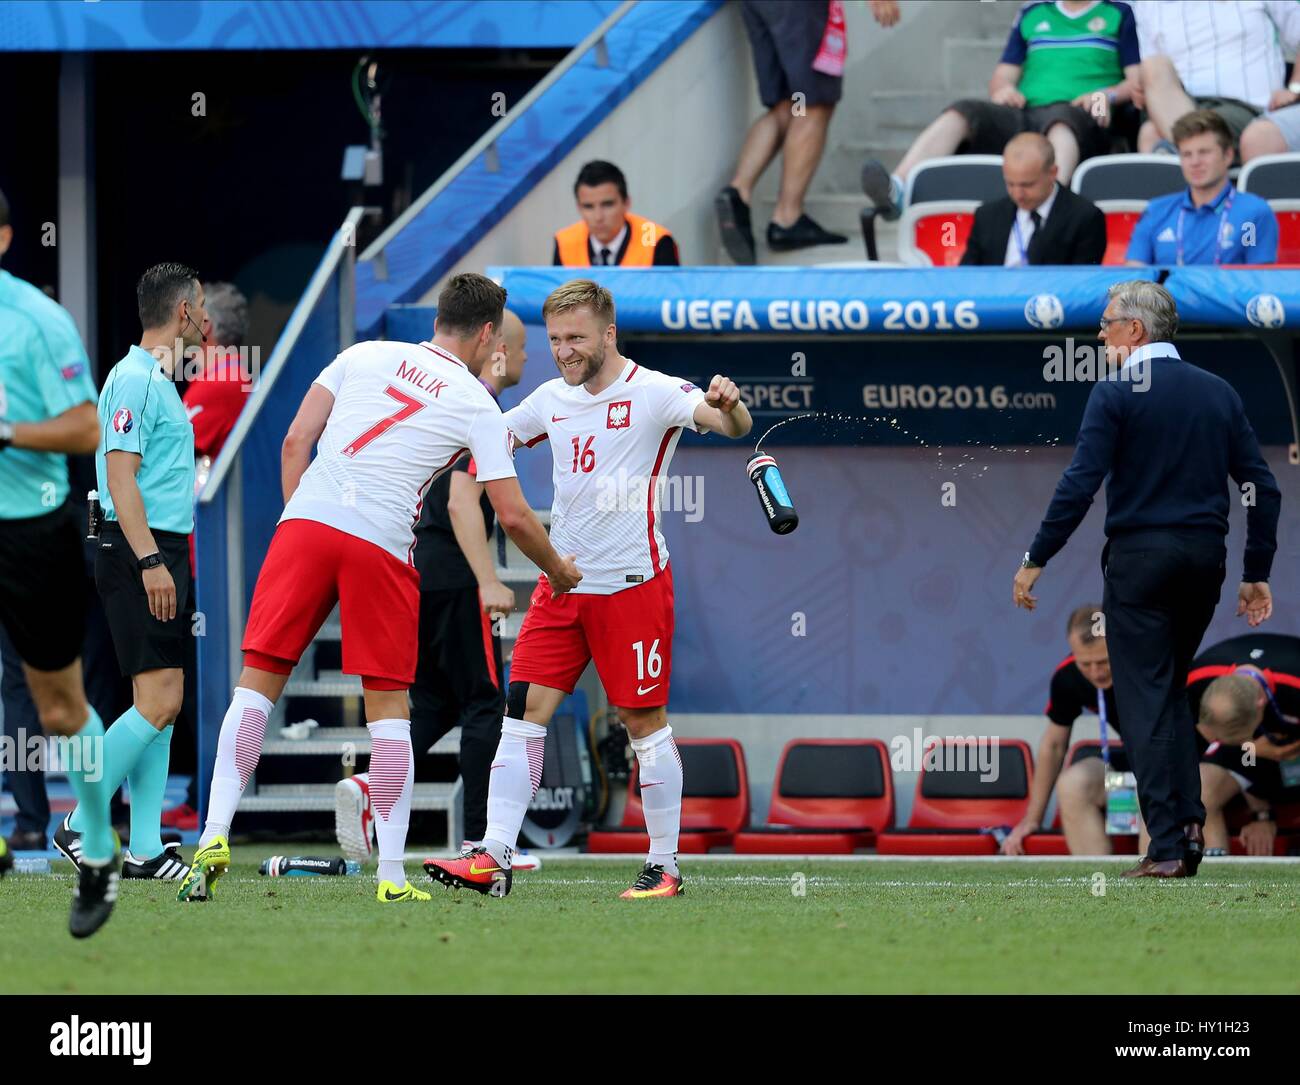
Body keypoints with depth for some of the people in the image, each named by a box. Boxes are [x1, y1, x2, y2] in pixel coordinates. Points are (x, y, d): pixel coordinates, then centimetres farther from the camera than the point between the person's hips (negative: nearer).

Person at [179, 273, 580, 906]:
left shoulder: (365, 355, 16)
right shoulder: (477, 406, 9)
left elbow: (295, 442, 11)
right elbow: (513, 515, 7)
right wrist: (557, 570, 25)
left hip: (306, 521, 2)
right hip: (384, 545, -2)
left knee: (257, 682, 5)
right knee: (388, 705, 8)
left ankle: (215, 835, -9)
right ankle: (391, 875, 5)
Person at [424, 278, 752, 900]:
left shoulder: (654, 393, -10)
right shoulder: (552, 399, 9)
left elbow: (730, 426, -25)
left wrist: (728, 407, -47)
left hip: (632, 583, -6)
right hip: (561, 583, 6)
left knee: (644, 721, -1)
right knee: (524, 710, -2)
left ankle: (664, 867, 8)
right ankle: (493, 860, -5)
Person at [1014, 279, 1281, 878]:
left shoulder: (1117, 393, -7)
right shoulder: (1218, 393, 9)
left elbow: (1080, 485, -14)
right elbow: (1262, 487, 7)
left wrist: (1035, 560, -8)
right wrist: (1257, 574, 13)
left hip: (1140, 558, -5)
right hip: (1205, 558, 5)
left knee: (1145, 699, -2)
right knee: (1171, 689, 19)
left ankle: (1167, 845, -8)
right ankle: (1189, 819, 6)